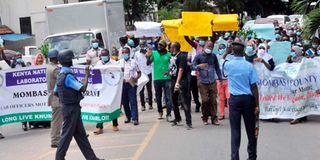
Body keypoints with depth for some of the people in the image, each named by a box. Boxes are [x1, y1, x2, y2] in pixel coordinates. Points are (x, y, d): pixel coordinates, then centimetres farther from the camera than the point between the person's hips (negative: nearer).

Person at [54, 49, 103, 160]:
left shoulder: (61, 75, 10)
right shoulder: (68, 76, -20)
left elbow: (55, 92, 16)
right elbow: (83, 88, -25)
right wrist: (87, 75, -14)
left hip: (68, 108, 10)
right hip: (71, 109, -10)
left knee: (81, 134, 12)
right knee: (67, 135, -1)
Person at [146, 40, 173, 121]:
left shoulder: (168, 54, 0)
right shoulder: (154, 53, 2)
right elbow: (148, 63, -3)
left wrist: (169, 71, -13)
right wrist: (148, 56, -20)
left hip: (166, 78, -2)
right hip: (157, 78, 2)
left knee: (168, 97, -6)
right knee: (158, 97, 13)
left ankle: (168, 114, -4)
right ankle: (160, 112, 30)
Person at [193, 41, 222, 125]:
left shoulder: (213, 56, 9)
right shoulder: (199, 56, 2)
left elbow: (217, 68, 16)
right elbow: (193, 66, -2)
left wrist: (220, 78, 12)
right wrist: (199, 66, -23)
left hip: (212, 82, 2)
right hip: (202, 82, -2)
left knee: (213, 100, -1)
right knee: (205, 100, -4)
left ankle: (214, 118, 5)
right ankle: (205, 118, 9)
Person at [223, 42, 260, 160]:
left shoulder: (228, 65, -3)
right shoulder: (249, 66, -7)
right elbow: (254, 87, -7)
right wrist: (257, 105, -3)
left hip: (234, 99, 1)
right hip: (248, 98, 0)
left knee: (235, 130, 2)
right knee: (250, 129, 11)